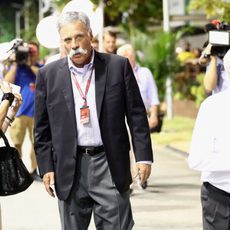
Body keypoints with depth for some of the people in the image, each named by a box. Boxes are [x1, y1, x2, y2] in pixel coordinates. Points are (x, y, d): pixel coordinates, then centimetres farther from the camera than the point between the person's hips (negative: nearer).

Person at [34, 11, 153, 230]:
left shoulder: (118, 66, 1)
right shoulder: (48, 75, 4)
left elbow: (136, 115, 2)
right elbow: (42, 128, 8)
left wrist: (143, 157, -3)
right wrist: (46, 167, 2)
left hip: (110, 165, -1)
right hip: (69, 169, 1)